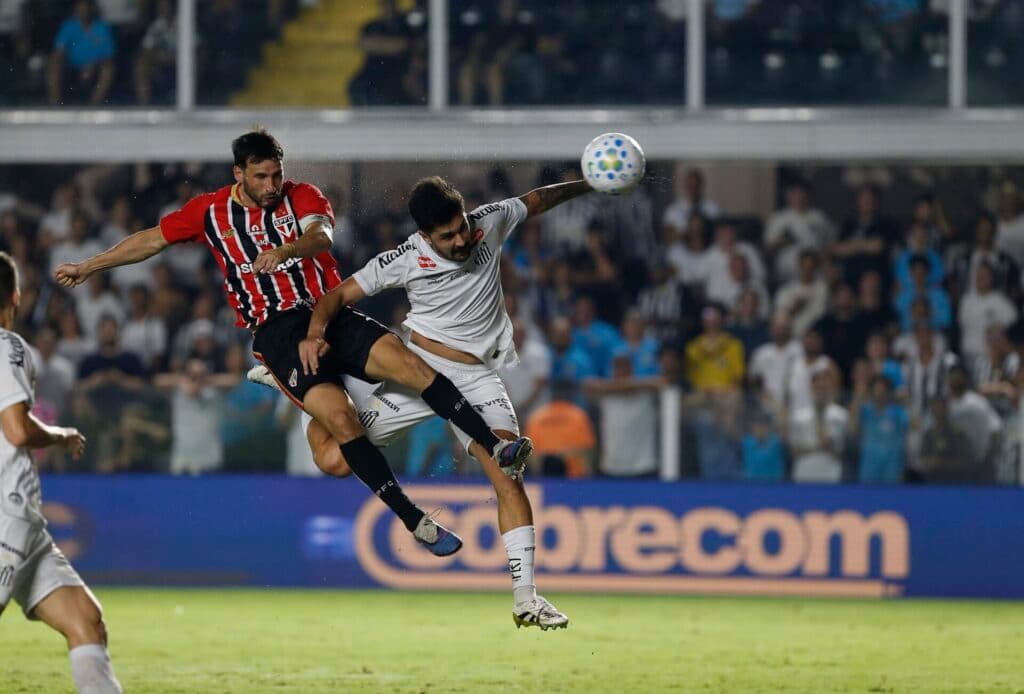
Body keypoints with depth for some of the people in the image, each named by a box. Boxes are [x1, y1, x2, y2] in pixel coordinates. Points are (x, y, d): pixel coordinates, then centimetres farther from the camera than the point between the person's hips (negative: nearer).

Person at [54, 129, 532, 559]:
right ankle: (416, 523, -22)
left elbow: (321, 236, -16)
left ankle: (494, 447, -23)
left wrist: (287, 249, -38)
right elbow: (151, 241, 23)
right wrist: (87, 267, 28)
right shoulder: (210, 212, 10)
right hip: (277, 333, -1)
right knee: (339, 417, -23)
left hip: (332, 314, 1)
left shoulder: (303, 197, 6)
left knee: (411, 365, -24)